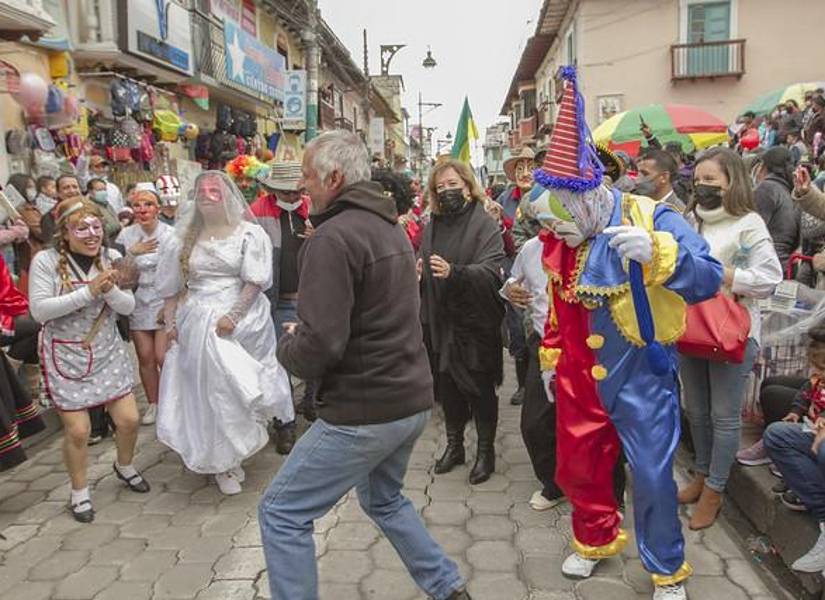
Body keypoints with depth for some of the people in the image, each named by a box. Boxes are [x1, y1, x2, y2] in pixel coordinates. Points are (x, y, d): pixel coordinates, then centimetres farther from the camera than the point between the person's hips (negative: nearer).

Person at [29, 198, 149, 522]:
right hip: (66, 356, -3)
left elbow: (128, 306, -3)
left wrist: (110, 289, -23)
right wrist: (88, 291, -25)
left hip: (108, 351, 3)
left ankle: (124, 465, 37)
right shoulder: (46, 261, -10)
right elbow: (39, 310, -18)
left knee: (129, 419, 5)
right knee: (77, 430, 0)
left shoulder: (111, 258, -1)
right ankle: (79, 490, 27)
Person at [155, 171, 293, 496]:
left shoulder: (248, 234, -2)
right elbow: (172, 287, 14)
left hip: (241, 323, -3)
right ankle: (224, 461, 17)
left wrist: (232, 316, -18)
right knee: (206, 390, 4)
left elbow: (255, 281, -9)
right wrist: (169, 323, 7)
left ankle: (230, 459, 24)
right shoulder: (184, 239, 10)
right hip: (196, 325, 3)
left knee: (236, 388, 5)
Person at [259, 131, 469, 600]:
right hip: (414, 399, 9)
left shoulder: (334, 237, -18)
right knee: (384, 498, 29)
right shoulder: (391, 226, 11)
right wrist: (306, 337, 13)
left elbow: (319, 346, -25)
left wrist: (288, 346, -2)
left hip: (366, 410, -9)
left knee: (283, 513, 5)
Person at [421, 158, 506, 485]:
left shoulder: (485, 224, -9)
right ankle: (454, 444, 34)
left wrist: (454, 272, -37)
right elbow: (423, 265, 14)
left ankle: (486, 450, 25)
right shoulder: (433, 225, 6)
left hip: (476, 323, -5)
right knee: (447, 385, 15)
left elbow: (491, 271, -22)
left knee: (480, 388, 7)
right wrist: (417, 270, -8)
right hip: (440, 321, 5)